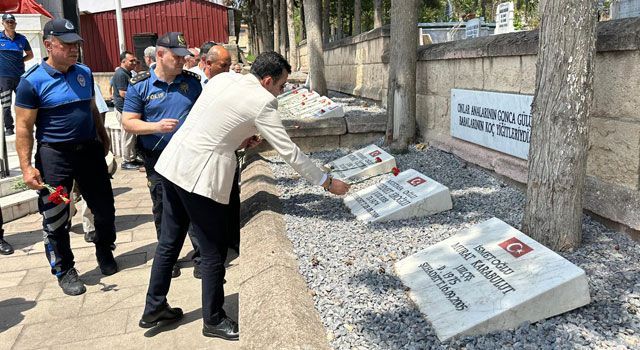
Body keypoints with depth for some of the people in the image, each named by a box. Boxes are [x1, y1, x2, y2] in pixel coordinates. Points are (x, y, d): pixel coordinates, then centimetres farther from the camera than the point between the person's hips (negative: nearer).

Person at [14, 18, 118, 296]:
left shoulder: (84, 73, 5)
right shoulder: (32, 81, -11)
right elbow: (23, 128, -10)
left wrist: (103, 139, 19)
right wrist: (26, 167, -16)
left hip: (90, 150, 5)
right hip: (54, 155, -5)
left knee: (104, 208, 12)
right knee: (55, 219, 3)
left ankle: (105, 252, 36)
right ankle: (64, 271, 21)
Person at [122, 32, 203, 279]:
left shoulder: (192, 81, 2)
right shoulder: (139, 85, -4)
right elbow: (128, 122, -5)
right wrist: (156, 126, -22)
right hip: (157, 159, 0)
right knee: (162, 211, 12)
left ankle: (201, 257, 17)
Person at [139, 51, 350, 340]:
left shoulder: (223, 78, 10)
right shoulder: (262, 101, -12)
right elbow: (288, 151, -11)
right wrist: (327, 183, -3)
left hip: (173, 164, 9)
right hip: (200, 176, -8)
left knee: (169, 243, 20)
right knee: (213, 252, 7)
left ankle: (154, 308, 35)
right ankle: (213, 321, 24)